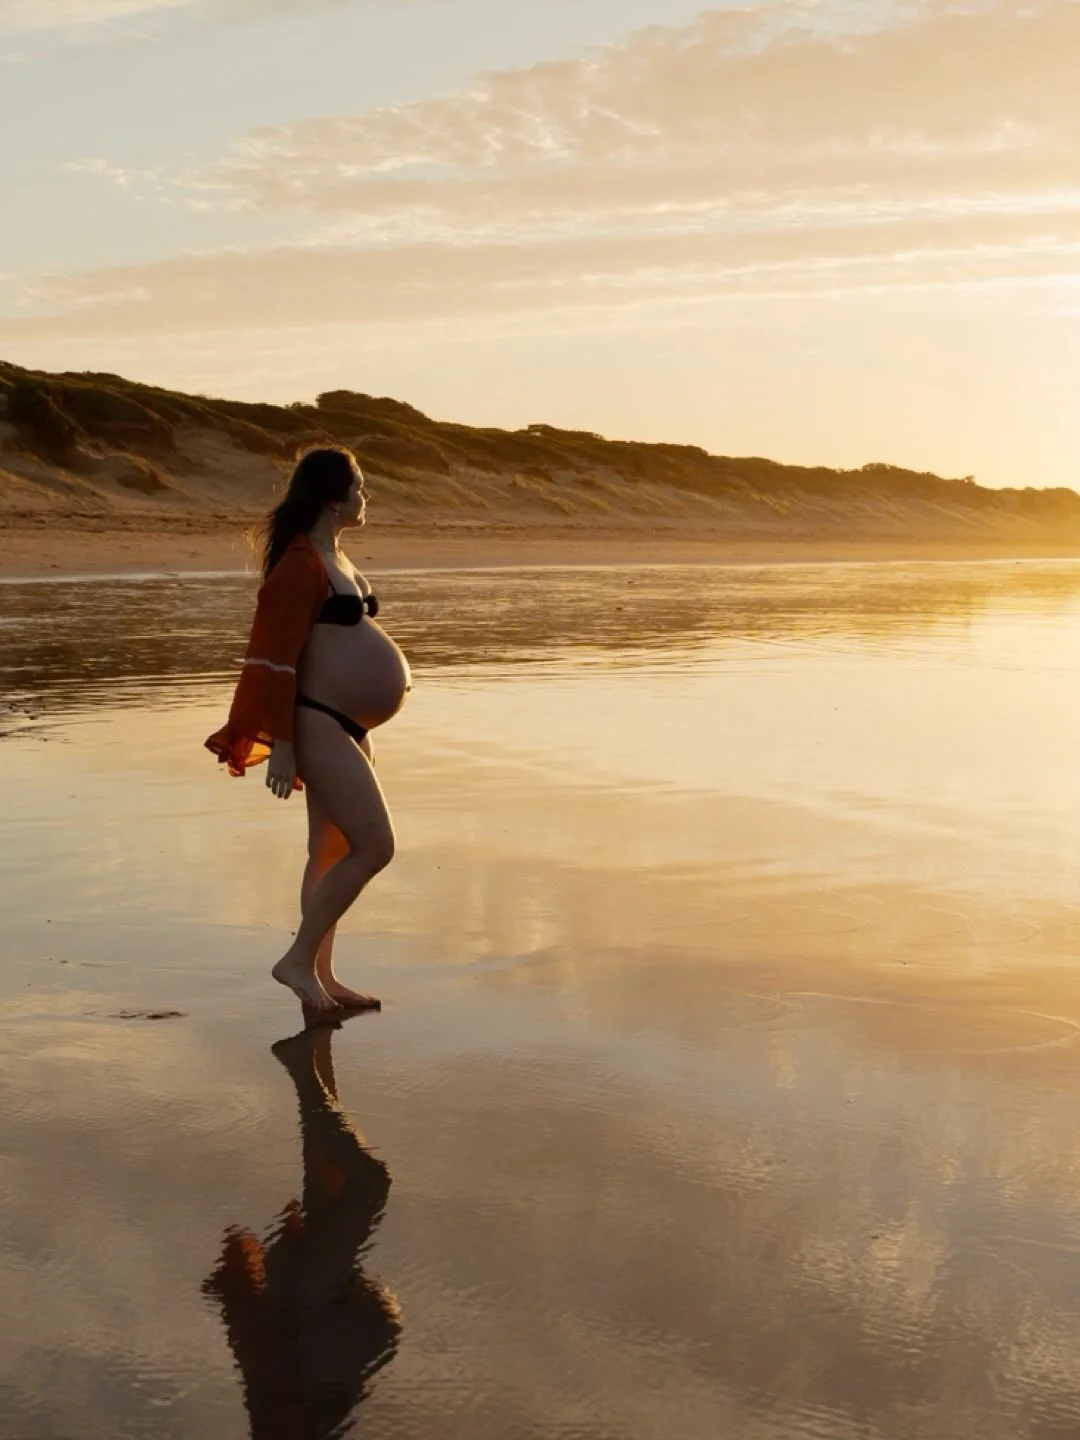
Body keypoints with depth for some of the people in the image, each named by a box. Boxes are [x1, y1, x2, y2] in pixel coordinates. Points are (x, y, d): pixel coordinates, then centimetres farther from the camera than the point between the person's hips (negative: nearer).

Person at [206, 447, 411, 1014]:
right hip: (317, 726, -9)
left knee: (333, 852, 12)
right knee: (374, 847, -10)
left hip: (344, 725, 10)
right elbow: (276, 661, -18)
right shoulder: (302, 564, -16)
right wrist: (281, 747, -20)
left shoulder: (335, 558, 14)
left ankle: (321, 974, 20)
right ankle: (298, 959, -1)